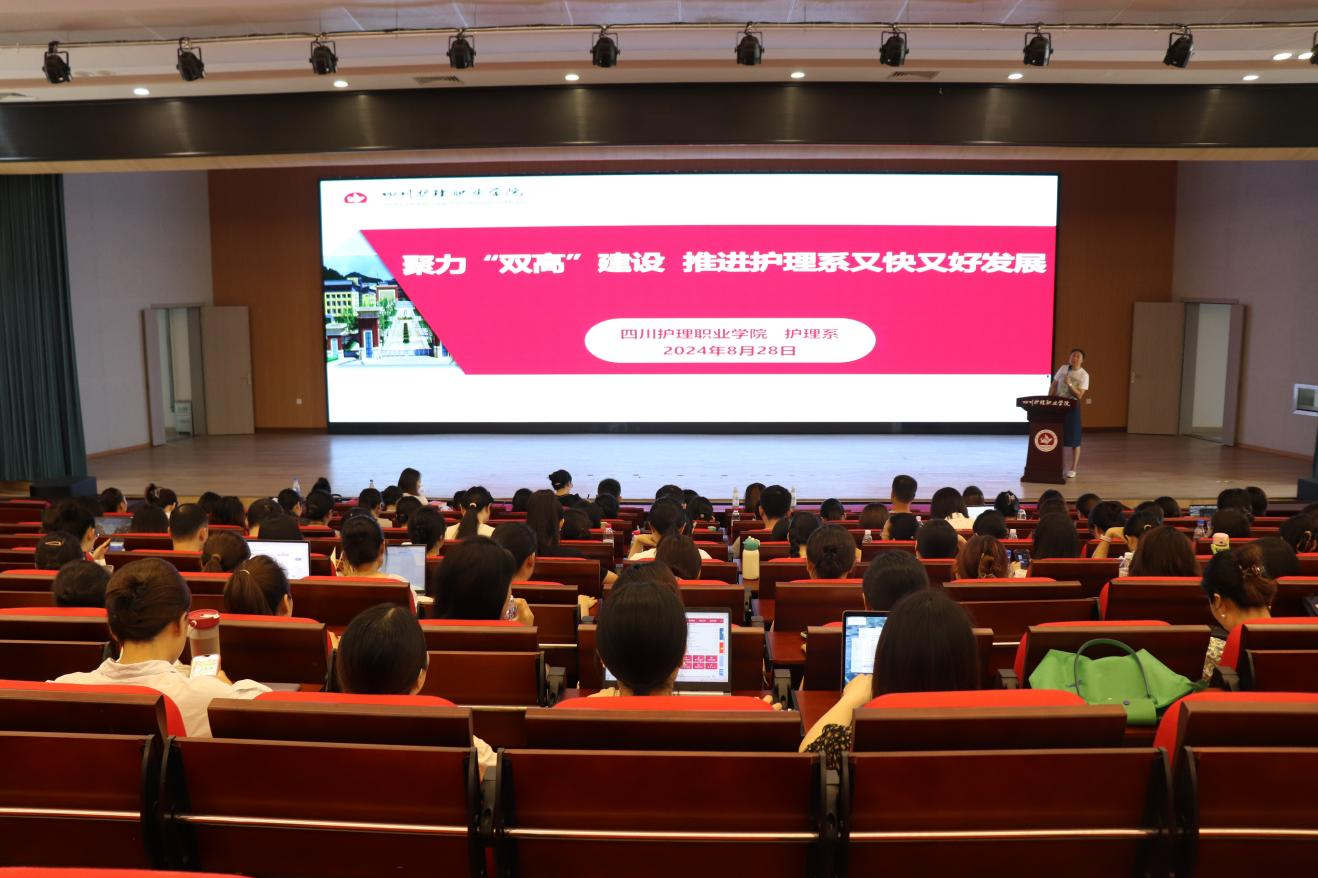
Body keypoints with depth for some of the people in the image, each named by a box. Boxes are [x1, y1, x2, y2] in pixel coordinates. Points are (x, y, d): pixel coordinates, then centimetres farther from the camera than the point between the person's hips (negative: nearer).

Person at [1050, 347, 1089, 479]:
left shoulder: (1084, 375, -7)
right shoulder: (1063, 368, 5)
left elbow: (1079, 396, -14)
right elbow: (1054, 385, 12)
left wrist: (1070, 384, -27)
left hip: (1072, 407, -4)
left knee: (1073, 438, 0)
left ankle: (1073, 469, 8)